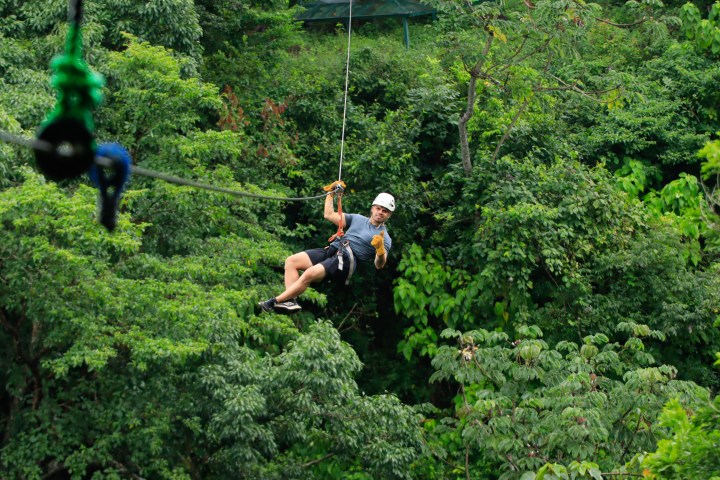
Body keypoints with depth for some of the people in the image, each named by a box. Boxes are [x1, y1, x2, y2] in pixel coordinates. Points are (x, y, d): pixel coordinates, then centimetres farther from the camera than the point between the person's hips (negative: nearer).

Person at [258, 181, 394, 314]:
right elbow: (329, 215, 27)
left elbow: (379, 265, -9)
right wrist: (331, 193, 24)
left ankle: (275, 301, -20)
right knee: (291, 261, -8)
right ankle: (291, 300, -21)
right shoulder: (358, 219, 24)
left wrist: (380, 249, -28)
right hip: (331, 250, 8)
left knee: (310, 273, -29)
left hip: (347, 259, -8)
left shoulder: (385, 238, 6)